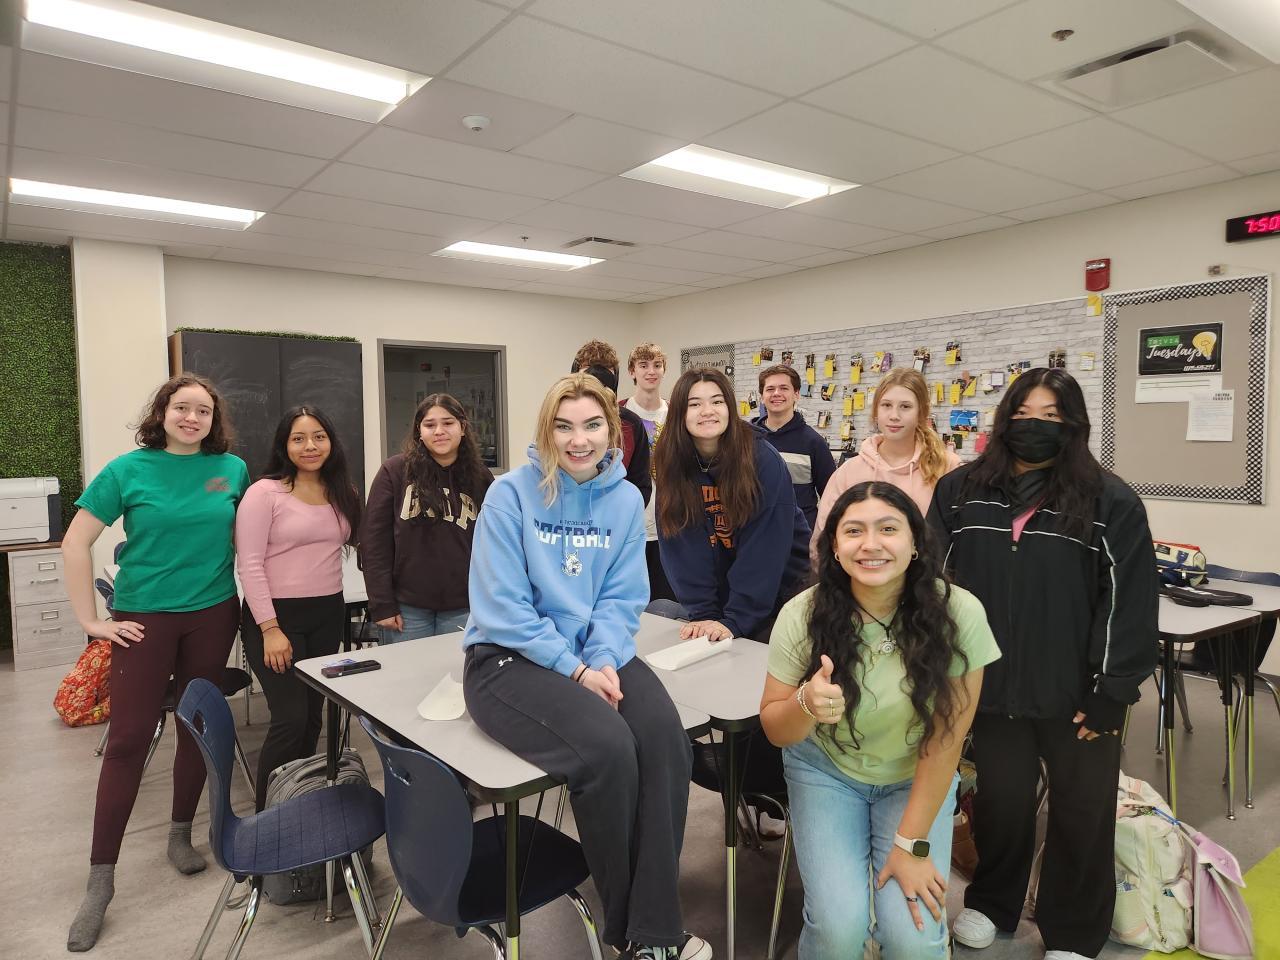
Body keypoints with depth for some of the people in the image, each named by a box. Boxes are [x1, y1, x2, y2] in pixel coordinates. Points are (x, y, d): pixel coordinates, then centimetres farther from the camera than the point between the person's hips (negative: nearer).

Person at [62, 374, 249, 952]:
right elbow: (75, 543, -4)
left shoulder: (232, 469, 0)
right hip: (143, 617, -2)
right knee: (129, 737, -1)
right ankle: (101, 878, 11)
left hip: (213, 613, 2)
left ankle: (181, 835, 32)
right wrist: (90, 621, -7)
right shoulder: (129, 469, -6)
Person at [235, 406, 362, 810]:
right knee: (290, 718, -8)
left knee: (313, 716, 12)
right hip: (275, 615, -5)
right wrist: (270, 629, -17)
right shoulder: (264, 493, -9)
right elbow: (249, 565, -12)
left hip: (328, 614, 6)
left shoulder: (342, 493, 7)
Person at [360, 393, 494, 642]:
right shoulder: (395, 471, -2)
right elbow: (374, 539, -3)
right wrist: (382, 605, -7)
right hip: (407, 609, -1)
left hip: (462, 609, 1)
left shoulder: (479, 477, 3)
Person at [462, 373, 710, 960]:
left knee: (666, 736, -24)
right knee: (608, 748, -28)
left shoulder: (626, 500, 4)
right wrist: (576, 671, -17)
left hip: (594, 652, 5)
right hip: (510, 658, -4)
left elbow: (622, 599, 4)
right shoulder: (511, 494, -9)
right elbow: (503, 607, -13)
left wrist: (604, 662, -15)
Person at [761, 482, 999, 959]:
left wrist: (912, 843, -12)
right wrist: (807, 703, -33)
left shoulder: (958, 614, -24)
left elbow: (946, 739, -14)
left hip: (916, 779, 0)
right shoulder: (803, 615, -22)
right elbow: (775, 731, -10)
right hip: (826, 770, 0)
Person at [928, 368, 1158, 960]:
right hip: (991, 687, 2)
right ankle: (991, 903, 43)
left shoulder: (1110, 501, -7)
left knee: (1082, 813, 15)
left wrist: (1112, 692, -10)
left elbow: (1129, 604, -8)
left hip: (1077, 694, -1)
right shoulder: (960, 491, 0)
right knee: (1001, 802, 17)